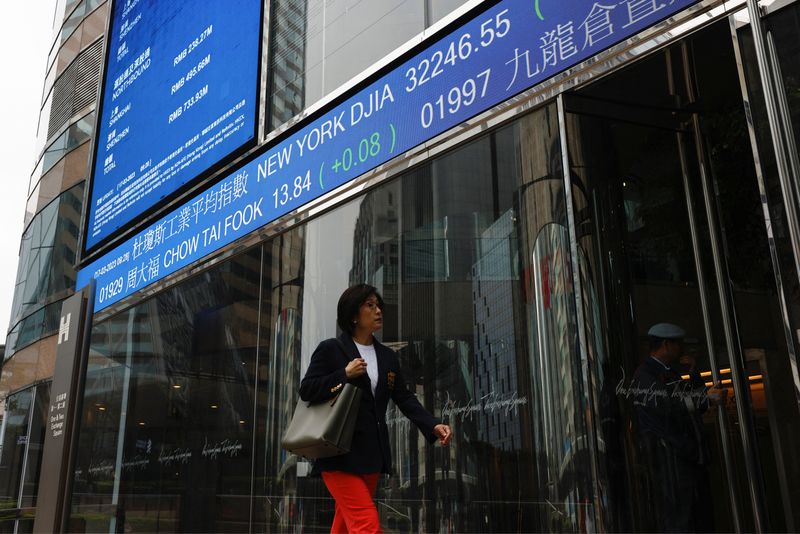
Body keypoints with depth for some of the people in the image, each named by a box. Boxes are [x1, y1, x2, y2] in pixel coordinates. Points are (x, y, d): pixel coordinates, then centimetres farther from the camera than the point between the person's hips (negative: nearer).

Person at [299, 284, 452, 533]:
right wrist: (345, 374, -17)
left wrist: (433, 426, -6)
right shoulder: (330, 349, -4)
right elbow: (306, 391, -8)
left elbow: (405, 399, 9)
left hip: (372, 454, 6)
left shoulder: (388, 356, 13)